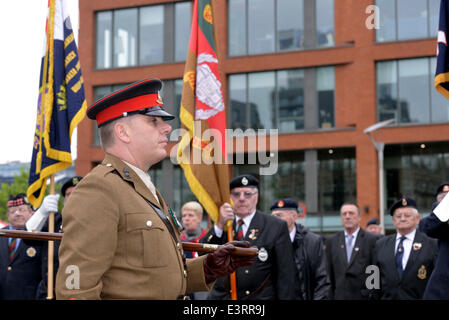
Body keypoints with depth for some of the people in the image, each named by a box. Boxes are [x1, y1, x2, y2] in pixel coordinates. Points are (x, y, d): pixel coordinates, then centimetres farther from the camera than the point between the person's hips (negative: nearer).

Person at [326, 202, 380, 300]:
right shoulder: (332, 241, 9)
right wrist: (330, 296, 5)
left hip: (364, 296, -2)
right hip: (340, 296, 3)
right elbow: (330, 273, 10)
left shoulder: (372, 240, -1)